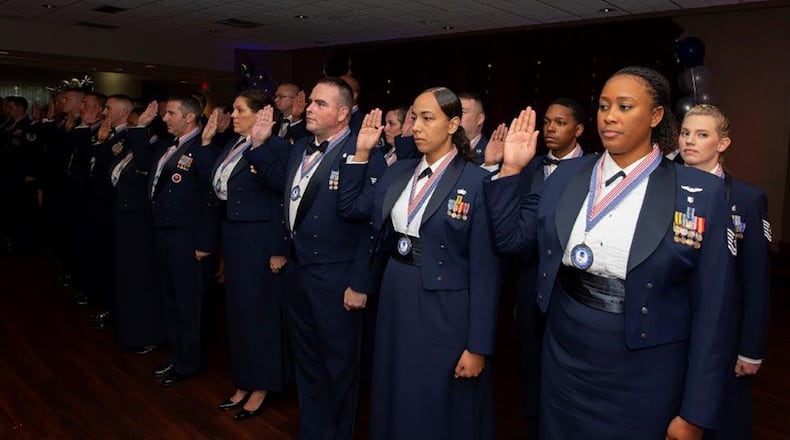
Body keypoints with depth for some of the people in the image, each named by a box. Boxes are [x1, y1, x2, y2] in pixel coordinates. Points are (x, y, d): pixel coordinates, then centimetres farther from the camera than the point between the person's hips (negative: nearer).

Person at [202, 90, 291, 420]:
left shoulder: (276, 146, -14)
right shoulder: (233, 144, 11)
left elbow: (282, 189, -27)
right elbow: (213, 182, 10)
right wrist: (206, 142, 8)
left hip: (260, 239, -8)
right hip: (232, 235, 9)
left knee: (258, 309, 2)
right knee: (238, 308, 15)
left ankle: (260, 387, 18)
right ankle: (244, 383, 29)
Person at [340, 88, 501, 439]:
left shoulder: (477, 182, -15)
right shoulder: (399, 172, 4)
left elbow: (484, 269, -15)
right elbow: (350, 206, 13)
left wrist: (478, 345, -14)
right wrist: (361, 152, 2)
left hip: (446, 311, -6)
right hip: (396, 299, 6)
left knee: (440, 409, 12)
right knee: (397, 400, 20)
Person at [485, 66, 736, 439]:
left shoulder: (701, 192, -10)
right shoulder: (567, 175, 0)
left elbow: (711, 310, -9)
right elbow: (511, 238, 3)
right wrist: (511, 169, -6)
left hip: (644, 378, -3)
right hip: (563, 361, 4)